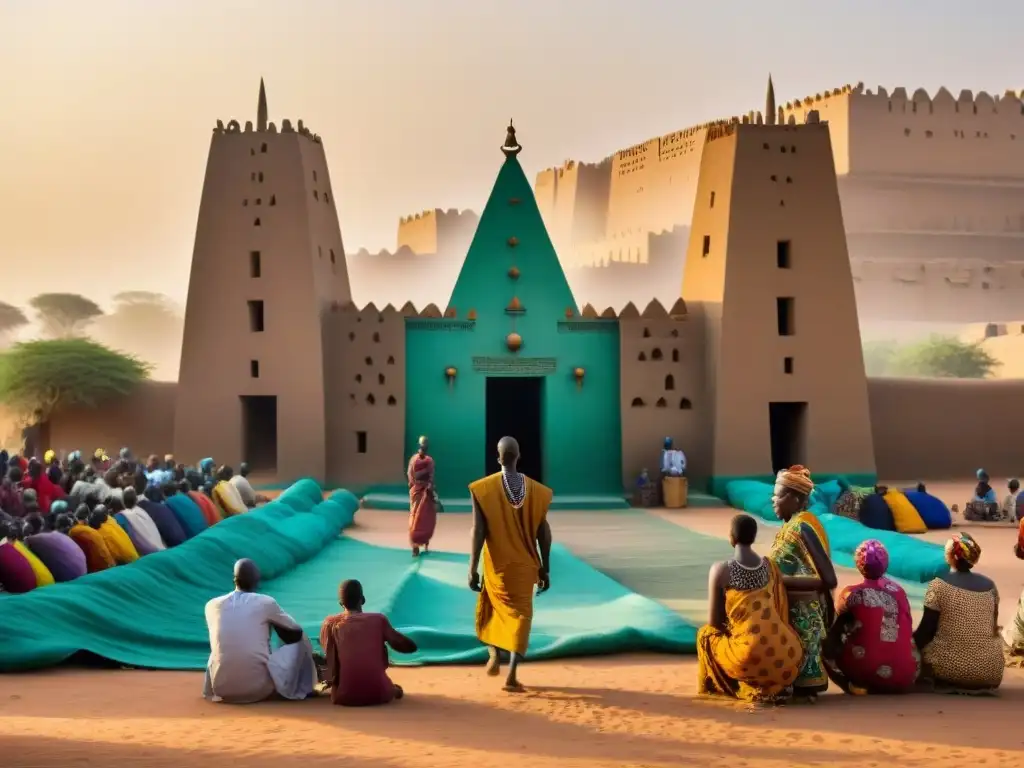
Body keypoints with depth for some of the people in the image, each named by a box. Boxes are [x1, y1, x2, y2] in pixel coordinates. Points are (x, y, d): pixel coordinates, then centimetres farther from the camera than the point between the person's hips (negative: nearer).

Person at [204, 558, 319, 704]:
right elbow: (295, 629, 16)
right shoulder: (266, 603, -1)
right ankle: (304, 689, 31)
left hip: (222, 689, 4)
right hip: (260, 688, -3)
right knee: (298, 637, 18)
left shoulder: (212, 605, 6)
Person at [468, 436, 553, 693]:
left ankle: (494, 655, 16)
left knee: (491, 606, 25)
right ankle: (512, 674, -3)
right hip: (524, 565, 1)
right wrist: (545, 569, 8)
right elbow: (544, 534, 0)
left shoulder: (483, 488, -9)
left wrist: (472, 569, -9)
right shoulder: (536, 490, -2)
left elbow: (479, 531, -13)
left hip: (497, 565, -1)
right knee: (521, 613, 6)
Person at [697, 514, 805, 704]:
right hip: (789, 660, 5)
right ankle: (776, 686, 16)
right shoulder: (770, 566, 11)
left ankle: (752, 690, 18)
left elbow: (714, 622, 4)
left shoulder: (721, 570, -2)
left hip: (752, 657, -5)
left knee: (706, 634, 23)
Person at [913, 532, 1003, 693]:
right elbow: (993, 629, 14)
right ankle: (980, 685, 15)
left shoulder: (939, 585, -8)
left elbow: (926, 630, -5)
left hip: (950, 667, -4)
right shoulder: (989, 585, 4)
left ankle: (949, 683, 6)